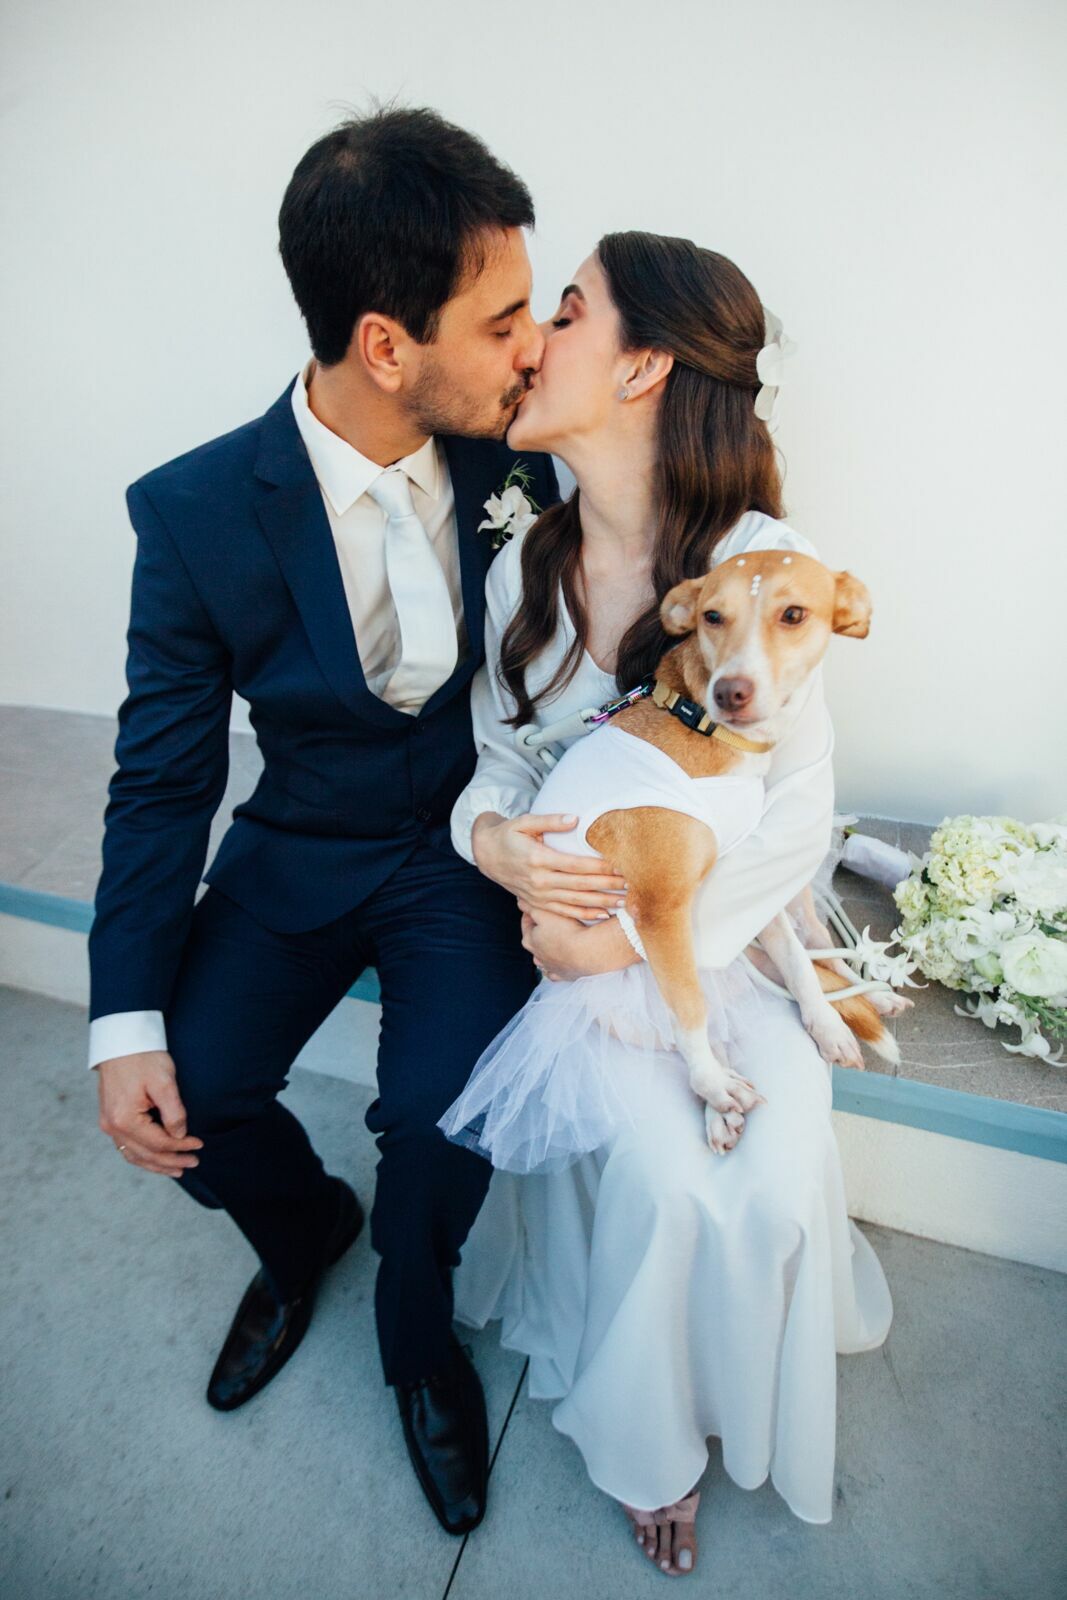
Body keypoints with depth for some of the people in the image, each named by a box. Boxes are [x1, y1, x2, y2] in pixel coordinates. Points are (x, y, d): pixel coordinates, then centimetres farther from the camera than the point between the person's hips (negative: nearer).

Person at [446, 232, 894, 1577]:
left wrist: (637, 936, -19)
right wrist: (494, 834, -16)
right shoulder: (524, 567, 0)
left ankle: (756, 1411, 23)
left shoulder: (759, 557, -12)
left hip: (728, 921, -1)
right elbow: (499, 755, 7)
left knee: (775, 1173, -17)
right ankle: (649, 1443, 18)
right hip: (574, 911, 2)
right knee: (660, 1176, -17)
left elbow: (798, 813, -12)